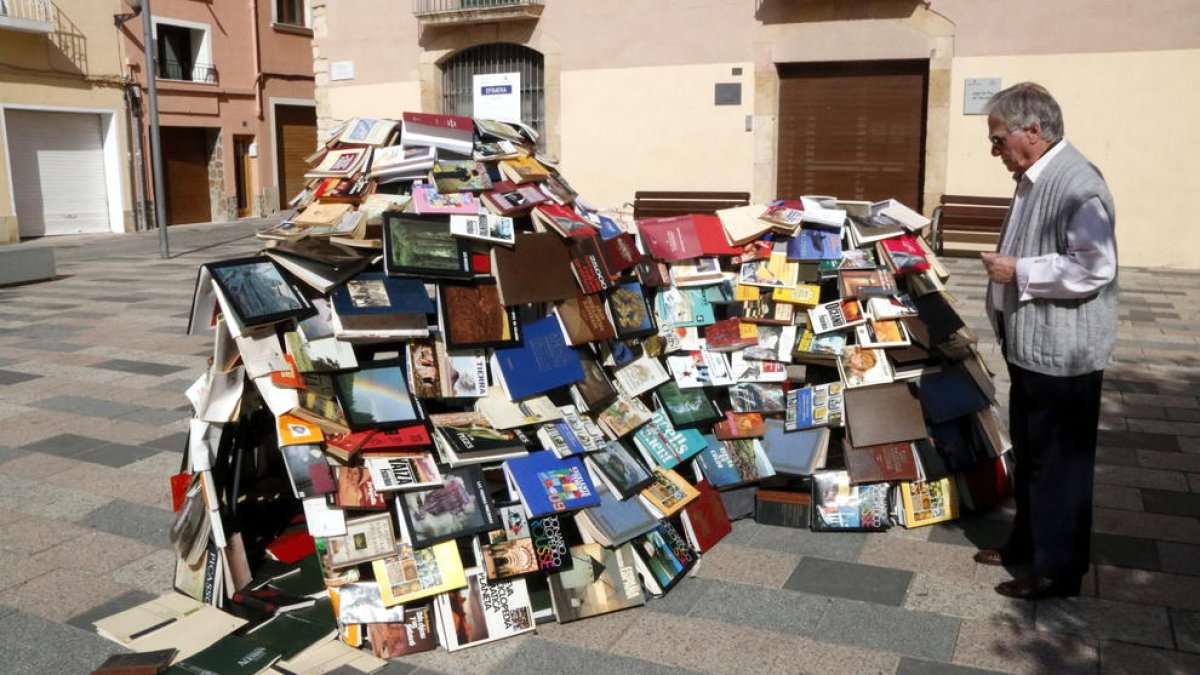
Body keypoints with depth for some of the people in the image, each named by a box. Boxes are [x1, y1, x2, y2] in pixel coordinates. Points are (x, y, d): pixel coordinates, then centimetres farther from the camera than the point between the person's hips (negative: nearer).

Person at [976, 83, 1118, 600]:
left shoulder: (1077, 184, -21)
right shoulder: (1033, 179, 10)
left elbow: (1094, 267, -28)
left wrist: (1019, 272, -21)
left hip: (1062, 353, -10)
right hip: (1031, 344, 10)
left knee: (1059, 462, 3)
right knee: (1029, 453, 21)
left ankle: (1058, 570, 18)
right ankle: (1027, 544, 37)